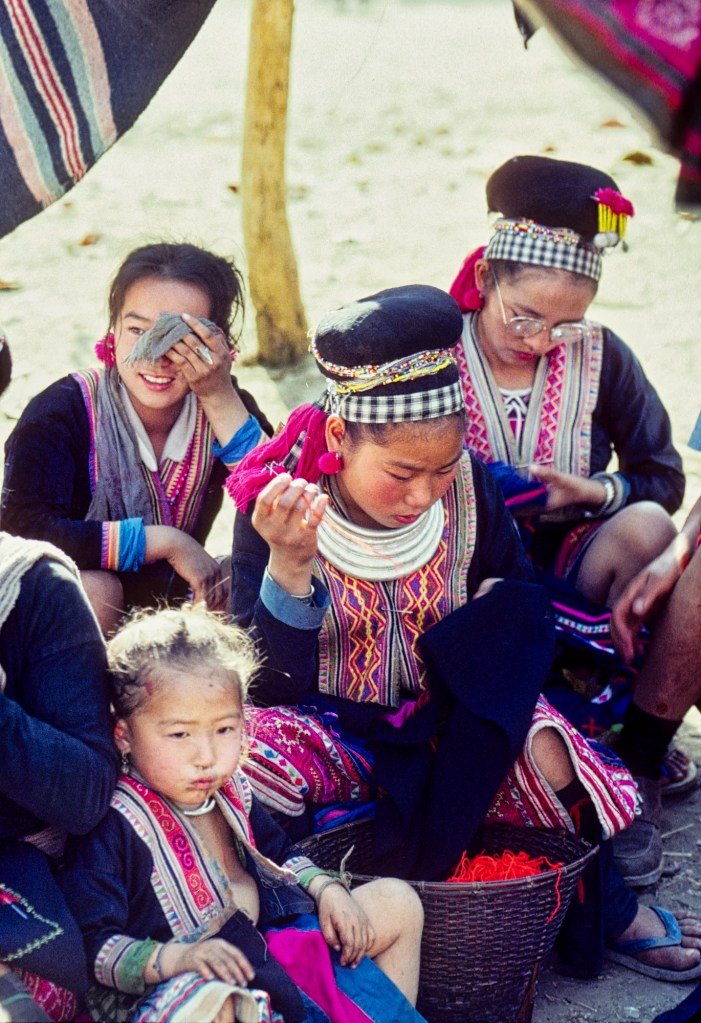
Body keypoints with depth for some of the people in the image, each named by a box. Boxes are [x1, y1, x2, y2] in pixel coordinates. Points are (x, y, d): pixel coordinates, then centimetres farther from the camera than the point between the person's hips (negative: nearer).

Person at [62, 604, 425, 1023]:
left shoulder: (229, 789, 5)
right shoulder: (112, 827, -18)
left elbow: (278, 852, 25)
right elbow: (94, 948, -22)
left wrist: (327, 889, 7)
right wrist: (179, 957, -35)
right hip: (178, 986, -8)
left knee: (398, 902, 12)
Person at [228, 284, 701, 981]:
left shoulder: (468, 489, -9)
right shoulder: (279, 502, -19)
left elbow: (519, 603, 9)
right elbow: (269, 681, -22)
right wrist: (288, 569, -38)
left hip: (448, 718, 3)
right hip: (333, 727, -2)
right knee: (246, 757, -36)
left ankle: (605, 904, 2)